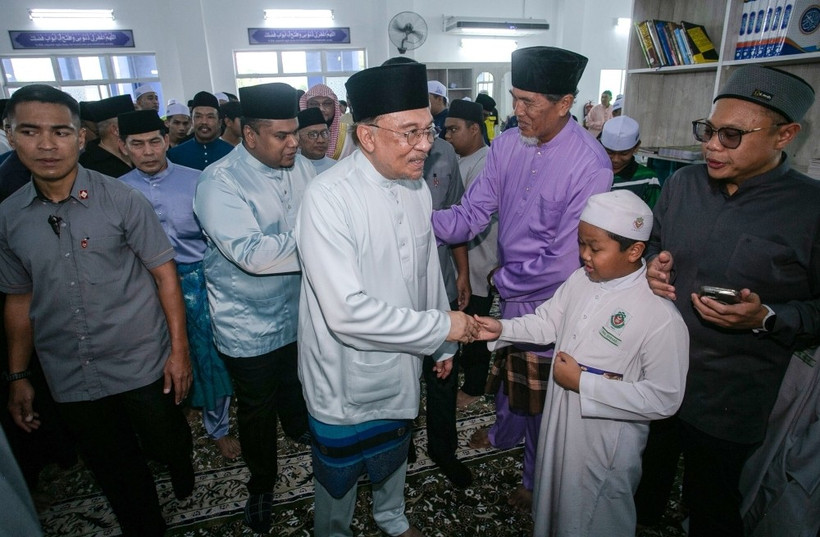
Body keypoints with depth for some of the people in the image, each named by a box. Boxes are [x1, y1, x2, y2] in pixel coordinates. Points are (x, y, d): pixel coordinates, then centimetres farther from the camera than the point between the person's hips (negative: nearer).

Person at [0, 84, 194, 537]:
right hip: (70, 379, 3)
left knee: (169, 446, 16)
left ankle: (184, 477, 49)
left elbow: (164, 273, -8)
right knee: (115, 474, 18)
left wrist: (179, 348, -10)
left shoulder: (122, 201, -11)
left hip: (142, 366, -3)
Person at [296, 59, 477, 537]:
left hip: (402, 365, 7)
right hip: (348, 375, -6)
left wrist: (444, 347, 12)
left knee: (395, 452, 31)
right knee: (340, 474, 20)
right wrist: (441, 326, -24)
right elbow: (347, 311, -33)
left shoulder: (417, 187, -3)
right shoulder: (329, 198, -27)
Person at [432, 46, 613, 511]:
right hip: (510, 293, 6)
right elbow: (471, 215, -9)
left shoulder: (591, 167, -26)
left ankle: (538, 481, 45)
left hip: (549, 302, -6)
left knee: (541, 392, 16)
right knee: (508, 369, 29)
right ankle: (506, 432, 61)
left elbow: (563, 261, -25)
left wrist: (503, 279, -12)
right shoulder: (507, 145, -8)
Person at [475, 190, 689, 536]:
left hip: (606, 445, -6)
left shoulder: (661, 316, -26)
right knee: (552, 508, 30)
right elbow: (548, 322, 5)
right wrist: (503, 329, -11)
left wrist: (583, 383, -25)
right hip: (558, 427, 6)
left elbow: (664, 400, -24)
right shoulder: (581, 280, -7)